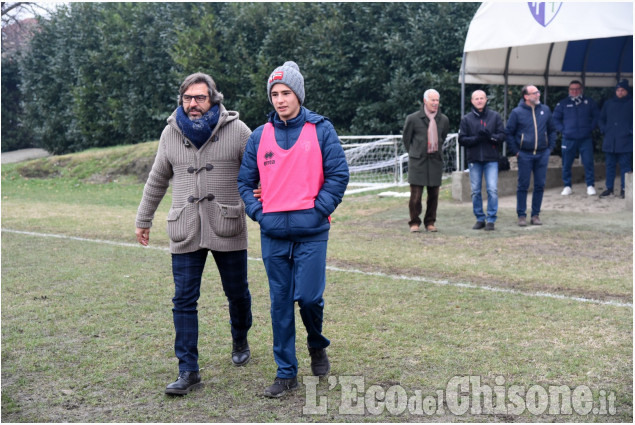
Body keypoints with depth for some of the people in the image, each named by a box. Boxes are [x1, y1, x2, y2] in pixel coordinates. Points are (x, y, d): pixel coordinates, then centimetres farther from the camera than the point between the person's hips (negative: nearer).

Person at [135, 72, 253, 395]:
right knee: (184, 301, -3)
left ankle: (240, 343, 40)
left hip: (228, 231, -1)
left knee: (237, 293, 12)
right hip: (185, 233, 2)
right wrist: (144, 219, 22)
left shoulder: (236, 130, -4)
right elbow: (157, 180, 17)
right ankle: (188, 371, 3)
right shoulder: (171, 133, 6)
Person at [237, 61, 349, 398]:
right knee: (280, 302, 7)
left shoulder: (321, 130, 2)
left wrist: (319, 210, -7)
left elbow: (338, 175, 0)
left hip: (310, 230, -3)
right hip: (273, 232, 3)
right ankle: (286, 373, 17)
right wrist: (258, 213, 2)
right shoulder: (260, 136, 10)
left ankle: (317, 345, 25)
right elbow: (245, 181, 15)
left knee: (309, 296, -8)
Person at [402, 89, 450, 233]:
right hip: (417, 161, -3)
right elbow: (406, 139, 9)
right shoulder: (413, 119, -3)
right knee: (416, 194, -6)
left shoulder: (444, 120, 8)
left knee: (433, 194, 4)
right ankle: (414, 222, 9)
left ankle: (430, 222, 18)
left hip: (435, 161, 3)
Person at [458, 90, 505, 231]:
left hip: (491, 159, -1)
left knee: (492, 190, -8)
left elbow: (502, 135, 3)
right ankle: (480, 218, 15)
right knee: (475, 191, 4)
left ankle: (491, 219, 0)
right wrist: (476, 139, -13)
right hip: (474, 159, 1)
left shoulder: (495, 116, 7)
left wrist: (490, 136, -16)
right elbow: (462, 139, 3)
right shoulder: (466, 119, 8)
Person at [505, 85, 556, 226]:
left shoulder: (545, 110, 7)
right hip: (524, 155, -3)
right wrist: (515, 151, -3)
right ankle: (521, 215, 8)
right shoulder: (517, 112, -3)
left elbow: (552, 130, 18)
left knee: (540, 186, 5)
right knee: (523, 186, 0)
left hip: (542, 154, 3)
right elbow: (508, 133, 2)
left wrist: (550, 147, 9)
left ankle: (535, 214, 15)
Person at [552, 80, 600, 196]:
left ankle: (590, 185, 4)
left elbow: (596, 116, 14)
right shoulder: (563, 103, 6)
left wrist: (591, 128, 3)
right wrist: (562, 129, 1)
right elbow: (555, 118, 12)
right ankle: (567, 186, 12)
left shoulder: (589, 102, 7)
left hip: (585, 139, 0)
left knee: (588, 162, -6)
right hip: (568, 139, 0)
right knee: (566, 164, 2)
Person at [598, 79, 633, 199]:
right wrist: (604, 130, 8)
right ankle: (609, 188, 14)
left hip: (625, 141, -4)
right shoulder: (608, 103, 14)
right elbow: (601, 119, 22)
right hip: (610, 141, 4)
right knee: (610, 165, 7)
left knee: (625, 165, -2)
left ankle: (624, 189, 3)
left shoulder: (631, 103, 1)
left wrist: (630, 131, -9)